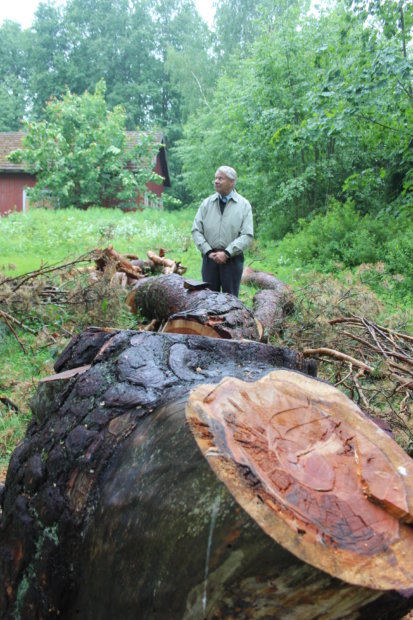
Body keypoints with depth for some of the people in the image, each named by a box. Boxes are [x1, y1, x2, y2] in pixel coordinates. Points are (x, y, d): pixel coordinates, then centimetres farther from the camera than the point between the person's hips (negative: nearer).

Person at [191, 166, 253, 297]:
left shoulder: (244, 205, 1)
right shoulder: (207, 203, 7)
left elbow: (247, 236, -7)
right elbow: (196, 230, 4)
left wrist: (227, 253, -16)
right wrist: (208, 251, -8)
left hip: (232, 259, -2)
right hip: (209, 257, 2)